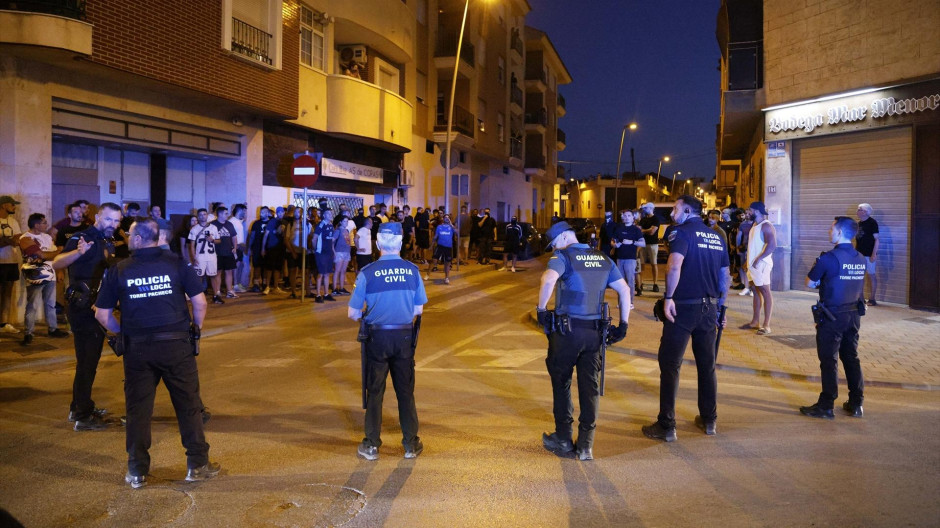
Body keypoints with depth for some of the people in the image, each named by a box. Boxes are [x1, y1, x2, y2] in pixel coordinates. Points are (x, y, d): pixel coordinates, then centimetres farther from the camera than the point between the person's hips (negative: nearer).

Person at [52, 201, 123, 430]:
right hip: (83, 307, -9)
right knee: (87, 361, -4)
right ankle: (83, 417, 4)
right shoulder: (82, 238, -14)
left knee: (89, 360, 18)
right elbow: (57, 263, -32)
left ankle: (80, 407, 32)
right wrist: (79, 252, -47)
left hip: (96, 307, 9)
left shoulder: (107, 243, 11)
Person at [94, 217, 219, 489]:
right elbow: (199, 301, -6)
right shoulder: (176, 263, -2)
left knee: (137, 408, 11)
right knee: (189, 405, 8)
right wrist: (196, 329, 9)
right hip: (176, 344, -1)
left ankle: (137, 471, 20)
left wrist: (123, 333, 15)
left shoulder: (119, 270, 1)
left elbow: (102, 314, 2)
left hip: (137, 347, 1)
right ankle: (198, 465, 15)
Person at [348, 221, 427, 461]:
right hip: (405, 336, 2)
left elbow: (353, 313, -7)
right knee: (405, 391, 14)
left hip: (377, 336, -2)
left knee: (375, 392, 12)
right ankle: (411, 445, 23)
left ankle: (371, 445, 21)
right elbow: (418, 309, 1)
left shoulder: (367, 273, -12)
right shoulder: (413, 271, -6)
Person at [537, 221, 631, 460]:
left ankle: (563, 440, 20)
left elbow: (549, 280, -27)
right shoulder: (603, 258, 11)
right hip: (594, 331, 5)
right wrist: (623, 324, 11)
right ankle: (586, 446, 14)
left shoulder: (563, 256, -6)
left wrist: (541, 309, -14)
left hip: (567, 329, -4)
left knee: (561, 383, 12)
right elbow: (624, 290, 8)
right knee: (590, 387, 10)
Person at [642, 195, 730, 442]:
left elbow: (674, 266, -25)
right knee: (707, 365, 16)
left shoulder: (682, 233, -8)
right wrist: (720, 306, 22)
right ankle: (709, 420, 26)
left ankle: (666, 426, 1)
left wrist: (668, 297, -19)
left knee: (670, 365, 0)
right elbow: (725, 276, 16)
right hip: (709, 308, 7)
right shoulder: (717, 237, 12)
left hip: (683, 307, -6)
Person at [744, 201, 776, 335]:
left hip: (761, 264, -10)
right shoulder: (755, 225, 17)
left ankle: (766, 325, -5)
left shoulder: (766, 225, -13)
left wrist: (759, 259, -24)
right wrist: (749, 261, 15)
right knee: (756, 291, 14)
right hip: (753, 263, 10)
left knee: (765, 292, -6)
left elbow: (772, 245, -23)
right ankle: (755, 321, 21)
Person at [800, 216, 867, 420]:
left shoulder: (829, 258, -17)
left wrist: (820, 279, 10)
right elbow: (854, 284, 15)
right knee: (851, 358, 15)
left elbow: (810, 283, -9)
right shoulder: (862, 259, 5)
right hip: (854, 315, 6)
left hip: (832, 316, -6)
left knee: (829, 360, 1)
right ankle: (856, 404, 22)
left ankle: (826, 406, 7)